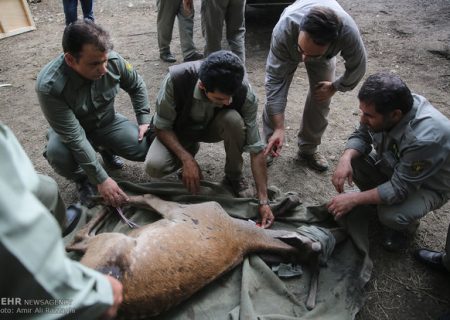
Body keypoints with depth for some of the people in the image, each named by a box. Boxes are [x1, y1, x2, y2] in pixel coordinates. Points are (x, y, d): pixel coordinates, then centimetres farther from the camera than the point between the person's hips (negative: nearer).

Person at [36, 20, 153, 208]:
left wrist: (144, 120, -8)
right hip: (72, 131, -3)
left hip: (107, 122, 3)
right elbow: (74, 138, -32)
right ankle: (82, 179, 2)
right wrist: (101, 180, -31)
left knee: (147, 149, -16)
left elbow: (136, 86, -2)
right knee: (58, 153, -36)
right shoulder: (49, 86, -35)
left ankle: (106, 149, 18)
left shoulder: (114, 60, -25)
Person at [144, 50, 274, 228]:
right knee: (154, 166, -28)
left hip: (212, 127, 0)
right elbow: (162, 126, -19)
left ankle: (234, 176, -8)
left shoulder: (245, 94, -31)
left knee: (234, 120, -35)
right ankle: (191, 149, 7)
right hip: (178, 131, 0)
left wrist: (263, 201, -27)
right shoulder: (176, 79, -34)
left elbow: (256, 148, -25)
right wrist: (187, 159, -33)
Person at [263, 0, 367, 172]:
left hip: (324, 56, 1)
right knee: (274, 93, -11)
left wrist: (334, 87, -13)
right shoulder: (284, 28, -46)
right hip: (288, 49, -1)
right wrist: (279, 129, -43)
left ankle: (308, 149, 14)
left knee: (320, 100, -7)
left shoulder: (348, 31, -44)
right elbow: (275, 80, -41)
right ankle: (269, 144, 10)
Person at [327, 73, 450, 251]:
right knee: (353, 160, -16)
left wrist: (354, 199, -32)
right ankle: (376, 200, 10)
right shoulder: (384, 107, -23)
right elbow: (361, 135, -8)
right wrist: (346, 159, -28)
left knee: (391, 216, -31)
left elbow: (399, 188, -33)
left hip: (428, 185, -6)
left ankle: (406, 226, 8)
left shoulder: (425, 139, -41)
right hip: (394, 165, 6)